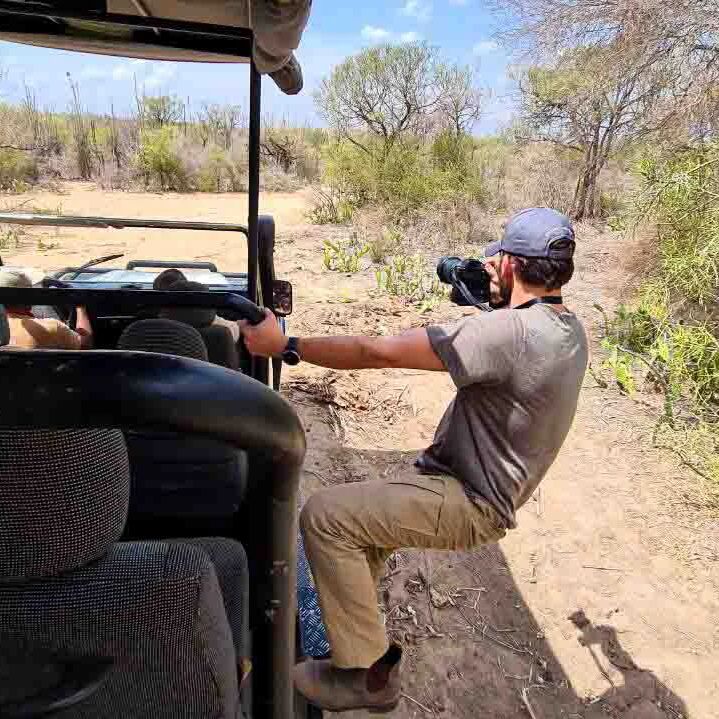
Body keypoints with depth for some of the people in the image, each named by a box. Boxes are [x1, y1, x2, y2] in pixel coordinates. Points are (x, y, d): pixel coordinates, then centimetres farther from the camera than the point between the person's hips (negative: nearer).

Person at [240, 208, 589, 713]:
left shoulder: (509, 330, -27)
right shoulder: (569, 329, 2)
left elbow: (380, 352, -28)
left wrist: (285, 346, -21)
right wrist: (490, 298, 14)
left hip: (470, 504, -10)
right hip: (485, 485, 10)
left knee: (325, 516, -16)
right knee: (357, 511, 21)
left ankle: (369, 674, -1)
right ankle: (357, 639, 32)